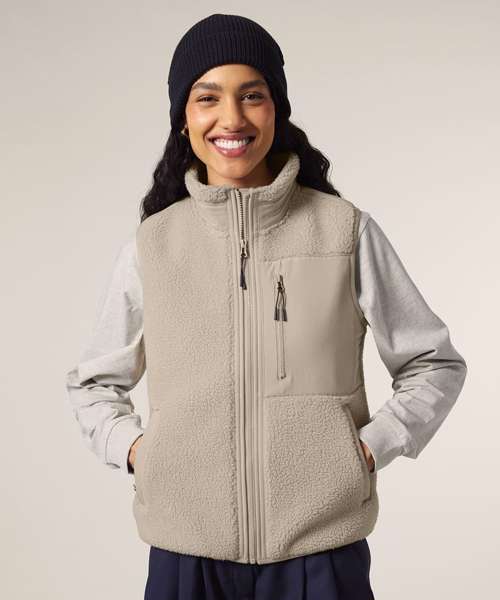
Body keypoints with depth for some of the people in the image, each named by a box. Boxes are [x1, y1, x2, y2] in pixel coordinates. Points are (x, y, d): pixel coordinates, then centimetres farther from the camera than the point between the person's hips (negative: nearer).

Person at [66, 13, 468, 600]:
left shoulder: (347, 232, -3)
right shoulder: (150, 246, 0)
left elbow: (436, 364, 6)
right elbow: (92, 382, 13)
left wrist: (371, 446, -7)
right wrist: (130, 447, -4)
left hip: (321, 549, -1)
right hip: (185, 551, 1)